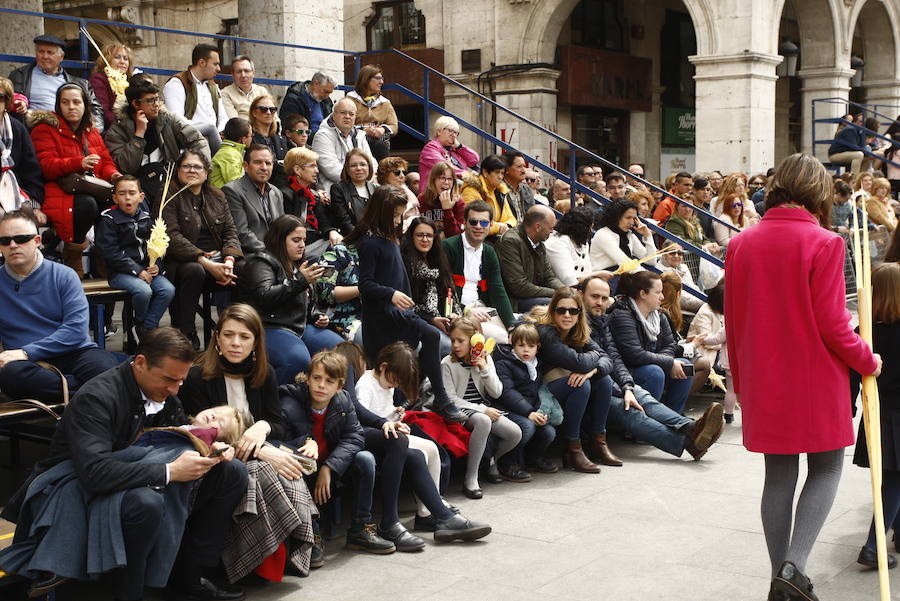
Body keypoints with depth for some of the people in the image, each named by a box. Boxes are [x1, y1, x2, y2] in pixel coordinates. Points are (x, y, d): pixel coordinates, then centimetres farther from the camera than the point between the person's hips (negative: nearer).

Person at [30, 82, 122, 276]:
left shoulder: (92, 131, 21)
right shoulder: (45, 129, 0)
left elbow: (106, 162, 19)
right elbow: (46, 167, -12)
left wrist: (113, 175, -6)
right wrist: (79, 163, -28)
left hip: (93, 189, 6)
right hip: (59, 192, -6)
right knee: (86, 204, -37)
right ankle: (72, 249, -13)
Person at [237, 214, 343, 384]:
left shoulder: (298, 266, 25)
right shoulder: (261, 263, -2)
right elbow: (265, 297, -19)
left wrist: (317, 317, 15)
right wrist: (300, 281, -21)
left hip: (301, 327, 8)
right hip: (269, 329, -8)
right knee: (299, 360, -36)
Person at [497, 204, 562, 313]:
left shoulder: (539, 243, 11)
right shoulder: (510, 241, -16)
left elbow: (549, 277, 15)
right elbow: (520, 287, -21)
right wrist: (557, 294, -16)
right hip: (514, 302, -8)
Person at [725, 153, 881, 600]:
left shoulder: (741, 244, 1)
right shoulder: (824, 243, -13)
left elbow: (732, 323, 6)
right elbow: (831, 324, -14)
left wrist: (740, 381, 17)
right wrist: (868, 361, 3)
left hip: (763, 382, 5)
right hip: (815, 379, -4)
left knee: (779, 473, 13)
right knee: (826, 467, 11)